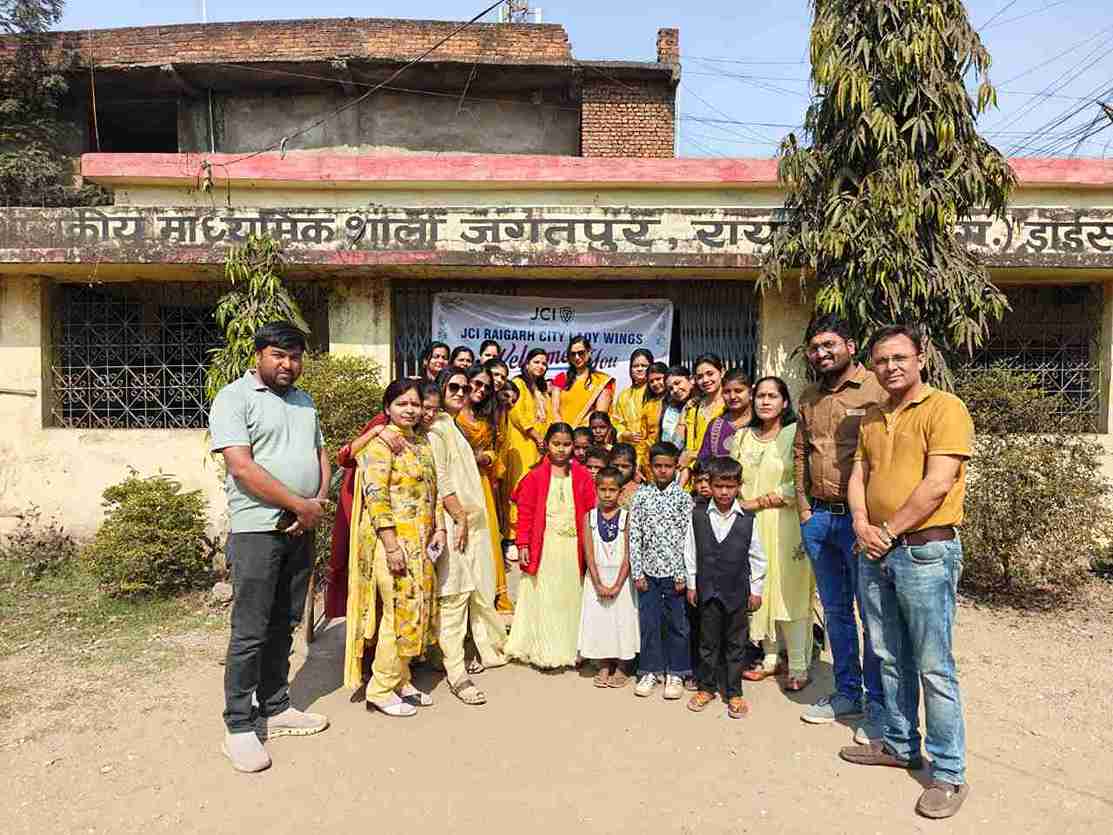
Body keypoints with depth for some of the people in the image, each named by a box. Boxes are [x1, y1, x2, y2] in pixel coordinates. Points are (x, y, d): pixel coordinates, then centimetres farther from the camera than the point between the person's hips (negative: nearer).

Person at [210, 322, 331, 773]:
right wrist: (300, 505, -16)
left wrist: (320, 502, -3)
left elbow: (321, 454, 17)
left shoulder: (304, 401, 15)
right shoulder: (234, 397, -7)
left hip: (301, 531, 7)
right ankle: (238, 727, 11)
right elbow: (242, 467, -17)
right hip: (257, 530, -7)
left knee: (283, 626, 15)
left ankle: (276, 708, 27)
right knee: (250, 632, -1)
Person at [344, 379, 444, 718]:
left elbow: (433, 492, 18)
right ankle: (381, 690, 10)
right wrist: (392, 546, -21)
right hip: (392, 540, -8)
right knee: (401, 610, -5)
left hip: (420, 543, 8)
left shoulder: (422, 443, 14)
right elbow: (375, 497, -18)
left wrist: (438, 529, 6)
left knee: (414, 610, 13)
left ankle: (400, 681, 27)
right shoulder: (381, 443, -11)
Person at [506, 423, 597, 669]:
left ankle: (570, 650, 22)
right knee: (544, 598, 3)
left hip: (572, 546, 2)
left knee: (571, 597, 9)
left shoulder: (582, 476, 5)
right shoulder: (536, 476, -1)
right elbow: (525, 513, -3)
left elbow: (590, 512, 4)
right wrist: (523, 545, -8)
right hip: (544, 546, -2)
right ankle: (546, 653, 14)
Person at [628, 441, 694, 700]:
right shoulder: (641, 496, 2)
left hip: (674, 572, -1)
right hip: (648, 571, 1)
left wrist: (683, 574, -8)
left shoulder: (683, 498, -2)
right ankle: (650, 671, 24)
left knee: (677, 623, 7)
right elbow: (634, 537, 1)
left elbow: (688, 539, -4)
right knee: (649, 622, 9)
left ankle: (675, 673, 22)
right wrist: (637, 572, -3)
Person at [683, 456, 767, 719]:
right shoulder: (698, 515, -3)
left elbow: (757, 557, 2)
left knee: (736, 644, 9)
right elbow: (690, 552, 3)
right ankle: (707, 687, 26)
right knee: (708, 641, 12)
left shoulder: (747, 519, -5)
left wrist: (756, 590, 2)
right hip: (708, 590, 1)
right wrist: (692, 584, 4)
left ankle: (734, 693, 21)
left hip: (738, 591, 0)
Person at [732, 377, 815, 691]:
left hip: (784, 525, -5)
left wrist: (756, 502, -11)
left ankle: (799, 667, 7)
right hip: (748, 526, 5)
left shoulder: (795, 434, -3)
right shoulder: (742, 437, 13)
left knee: (790, 591, -3)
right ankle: (771, 658, 20)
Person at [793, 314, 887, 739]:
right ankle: (846, 693, 30)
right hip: (818, 517, 7)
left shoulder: (877, 389, -8)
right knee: (835, 611, 16)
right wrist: (804, 511, 10)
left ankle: (877, 705, 16)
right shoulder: (809, 398, 13)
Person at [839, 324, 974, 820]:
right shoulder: (872, 419, 15)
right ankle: (900, 745, 32)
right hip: (875, 553, 7)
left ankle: (949, 774, 12)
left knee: (934, 667, 0)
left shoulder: (945, 408, -8)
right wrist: (862, 525, -4)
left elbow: (937, 485, -16)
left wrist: (888, 530, -11)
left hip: (926, 551, -7)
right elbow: (858, 477, 14)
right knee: (890, 659, 16)